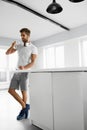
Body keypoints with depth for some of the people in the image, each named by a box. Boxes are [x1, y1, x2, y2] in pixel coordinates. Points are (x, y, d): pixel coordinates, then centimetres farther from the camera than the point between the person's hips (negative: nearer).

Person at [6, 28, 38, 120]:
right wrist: (12, 46, -10)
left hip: (25, 72, -6)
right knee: (11, 90, 1)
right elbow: (7, 53, 10)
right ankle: (25, 106, 6)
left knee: (23, 91, 0)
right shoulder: (18, 45, 10)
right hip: (17, 71, 6)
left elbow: (33, 62, -14)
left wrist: (24, 68, -33)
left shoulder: (33, 48, -7)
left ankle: (23, 110, 17)